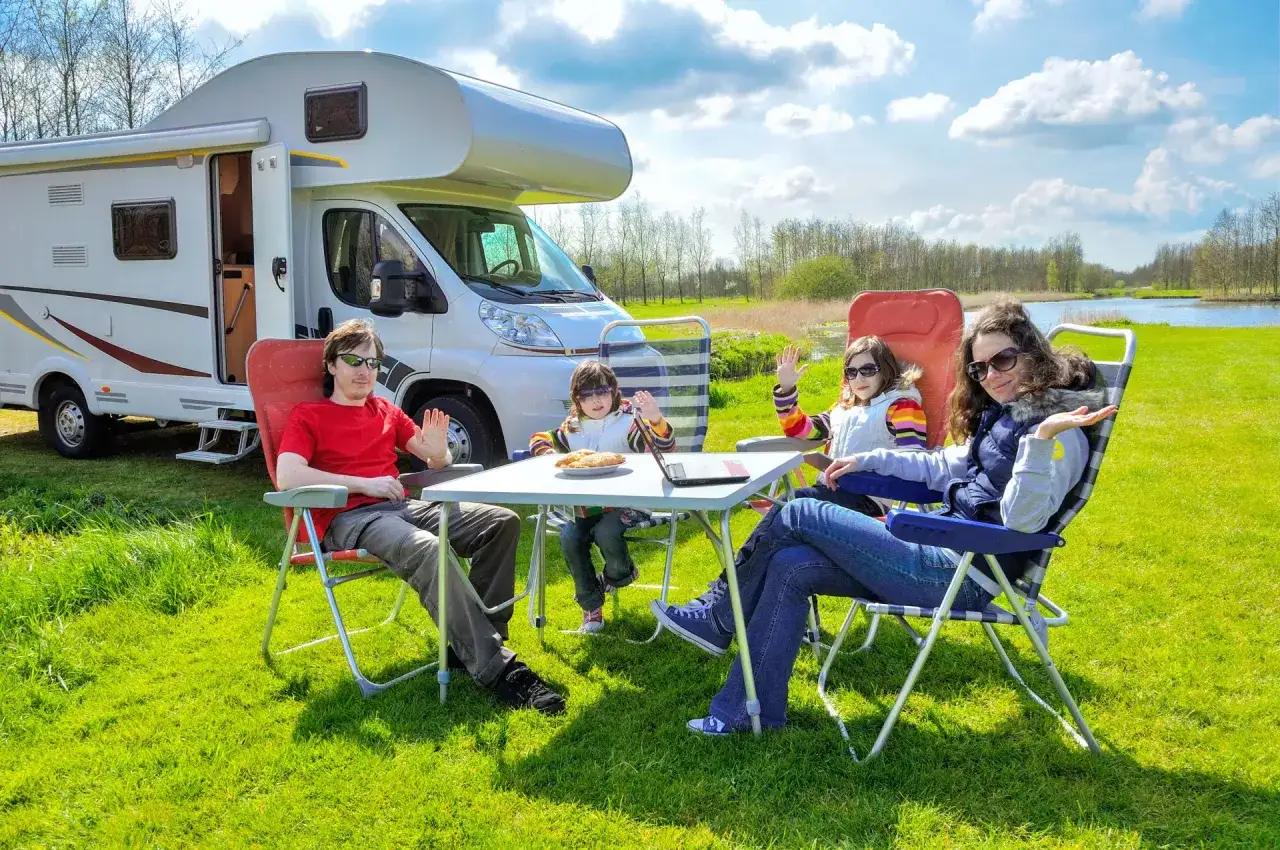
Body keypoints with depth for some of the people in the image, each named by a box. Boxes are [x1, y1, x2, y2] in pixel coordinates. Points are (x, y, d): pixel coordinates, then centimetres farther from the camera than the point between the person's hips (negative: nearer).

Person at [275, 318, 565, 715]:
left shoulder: (386, 411, 25)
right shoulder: (308, 416, 9)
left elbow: (437, 463, 20)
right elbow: (287, 477, -10)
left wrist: (437, 451, -7)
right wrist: (364, 483, -13)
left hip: (402, 507, 6)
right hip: (350, 519, -6)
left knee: (502, 522, -12)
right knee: (428, 549, -37)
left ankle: (476, 643, -14)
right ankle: (496, 670, -37)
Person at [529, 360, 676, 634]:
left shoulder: (628, 422, -5)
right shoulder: (571, 429, 10)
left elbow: (663, 447, -19)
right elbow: (539, 440, 24)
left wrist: (656, 419, -41)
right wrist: (549, 456, -1)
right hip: (584, 507, 4)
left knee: (606, 532, -32)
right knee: (569, 538, -21)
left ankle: (621, 573, 6)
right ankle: (591, 606, -2)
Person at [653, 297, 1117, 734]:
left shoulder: (1060, 433, -12)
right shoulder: (1002, 414, 15)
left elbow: (1021, 520, -25)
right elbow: (942, 468, 28)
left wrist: (1042, 438, -36)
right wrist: (869, 460, 23)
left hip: (961, 575, -9)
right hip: (947, 550, 9)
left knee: (799, 515, -9)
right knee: (790, 566, -3)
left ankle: (722, 622, 12)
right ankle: (755, 710, 4)